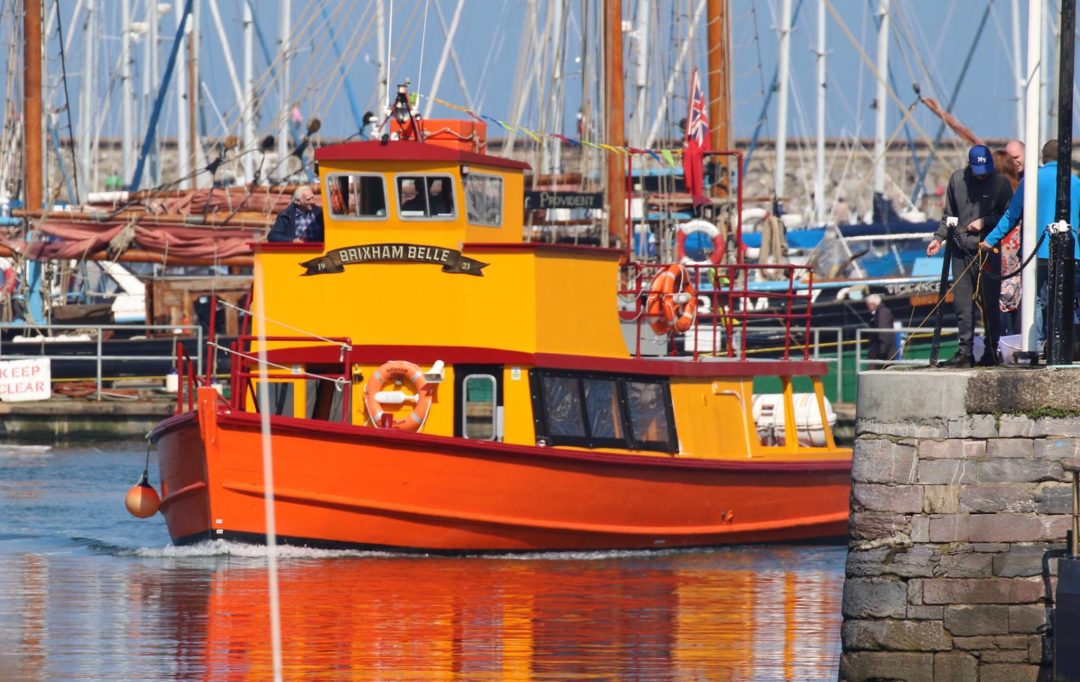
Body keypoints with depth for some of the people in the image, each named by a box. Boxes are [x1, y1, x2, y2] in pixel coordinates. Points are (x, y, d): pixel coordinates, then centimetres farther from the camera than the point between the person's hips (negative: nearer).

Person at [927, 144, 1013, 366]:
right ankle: (965, 350, 5)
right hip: (961, 251, 3)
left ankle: (991, 350, 4)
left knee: (989, 302, -2)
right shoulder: (957, 179, 8)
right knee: (962, 303, 1)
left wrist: (985, 222, -10)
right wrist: (938, 237, 9)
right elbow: (949, 215, 19)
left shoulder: (1000, 182, -1)